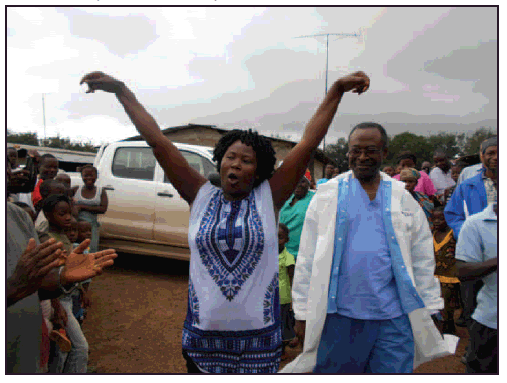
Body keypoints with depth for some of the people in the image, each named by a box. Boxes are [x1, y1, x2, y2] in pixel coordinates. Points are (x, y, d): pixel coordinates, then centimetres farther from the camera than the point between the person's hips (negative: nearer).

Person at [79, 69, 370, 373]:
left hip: (259, 335, -1)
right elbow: (158, 141, -3)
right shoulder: (201, 196, -1)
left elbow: (309, 143, -6)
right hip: (204, 332, 1)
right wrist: (121, 90, -1)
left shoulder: (269, 198, -4)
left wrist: (337, 90, -7)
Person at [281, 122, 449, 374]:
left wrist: (427, 311, 8)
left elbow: (423, 259, 10)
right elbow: (307, 258, 1)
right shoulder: (327, 195, 1)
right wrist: (303, 313, -1)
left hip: (394, 318, 1)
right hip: (339, 315, -1)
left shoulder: (403, 198, 6)